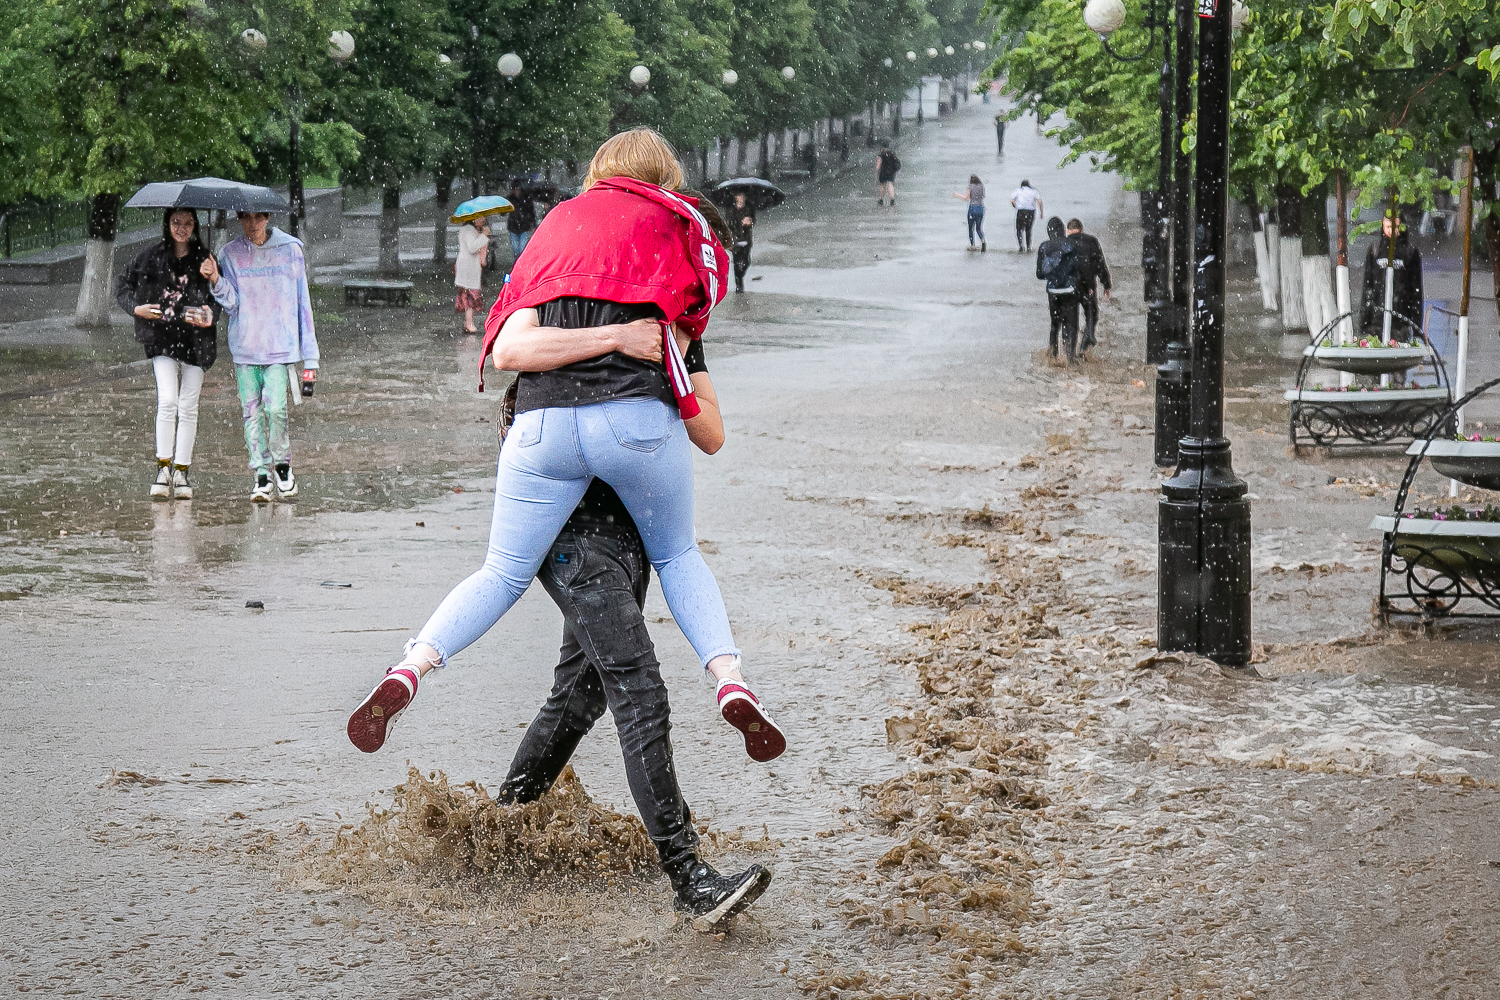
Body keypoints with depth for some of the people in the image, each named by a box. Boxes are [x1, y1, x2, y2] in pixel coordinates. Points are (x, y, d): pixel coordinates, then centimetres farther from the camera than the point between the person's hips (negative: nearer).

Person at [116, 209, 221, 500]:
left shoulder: (203, 259, 5)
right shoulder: (150, 257, 4)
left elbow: (218, 298, 10)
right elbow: (122, 285, 14)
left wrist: (209, 318, -10)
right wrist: (136, 307, -3)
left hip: (195, 338, 1)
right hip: (162, 337, -1)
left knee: (187, 407, 3)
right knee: (167, 401, -15)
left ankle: (181, 472, 10)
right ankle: (163, 468, -8)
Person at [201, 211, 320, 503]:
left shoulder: (290, 250, 4)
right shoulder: (230, 254, 6)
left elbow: (302, 303, 6)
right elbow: (231, 303, 0)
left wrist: (310, 357, 3)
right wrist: (215, 280, -21)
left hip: (279, 346, -2)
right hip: (244, 347, 2)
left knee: (276, 408, -15)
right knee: (251, 412, 1)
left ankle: (282, 465, 8)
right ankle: (261, 476, 10)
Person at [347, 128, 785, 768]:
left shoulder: (554, 229, 21)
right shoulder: (675, 222, 14)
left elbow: (507, 350, 7)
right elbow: (680, 337, 11)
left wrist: (613, 334, 1)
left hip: (544, 425, 2)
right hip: (640, 420, -2)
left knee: (503, 575, 14)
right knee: (677, 555, 22)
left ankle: (408, 671, -7)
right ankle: (730, 680, 2)